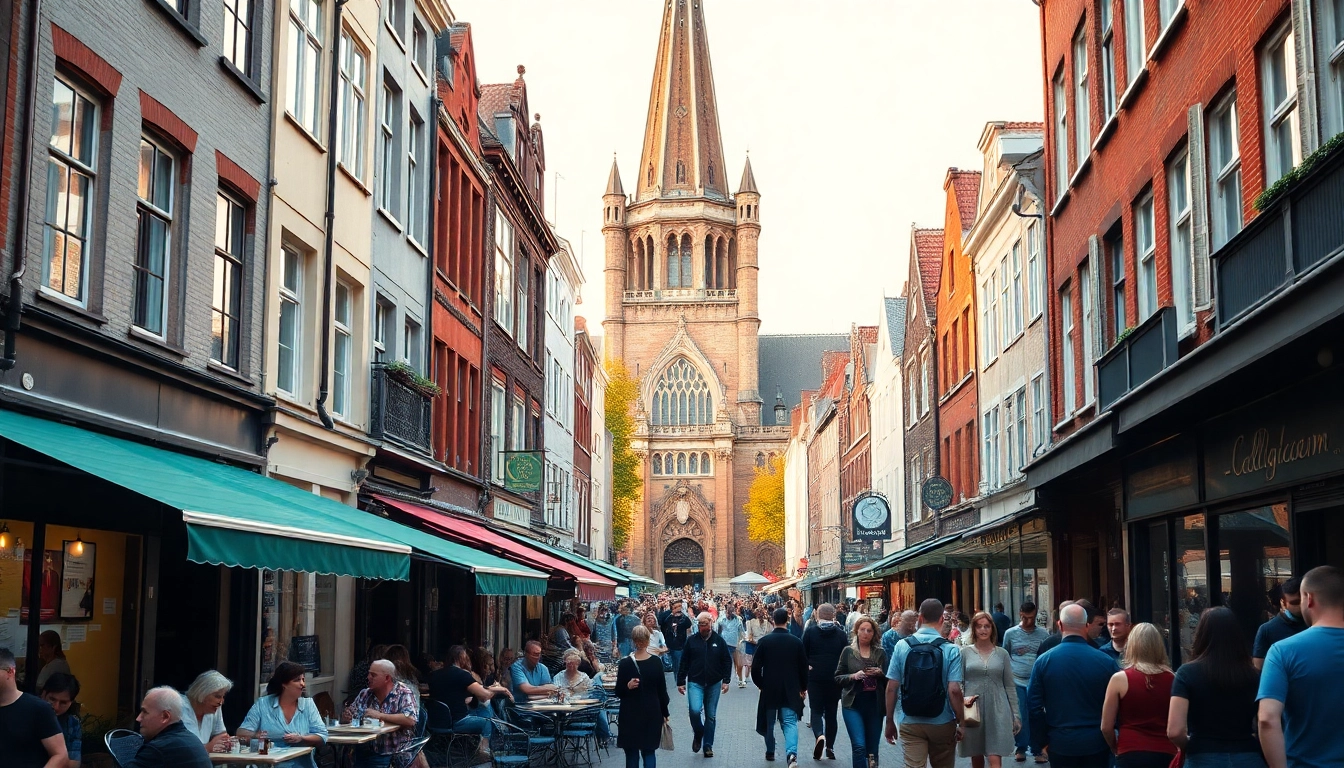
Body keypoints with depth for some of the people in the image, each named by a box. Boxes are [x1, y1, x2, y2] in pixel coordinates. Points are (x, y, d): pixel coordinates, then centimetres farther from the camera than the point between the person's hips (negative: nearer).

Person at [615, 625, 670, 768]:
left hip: (631, 714, -2)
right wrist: (664, 713, 11)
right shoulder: (656, 662, -4)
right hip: (652, 713, 2)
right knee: (649, 752, 10)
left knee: (632, 753, 7)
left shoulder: (625, 663, -9)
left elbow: (619, 692, -5)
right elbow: (662, 690, 3)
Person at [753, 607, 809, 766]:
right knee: (790, 722, -1)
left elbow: (755, 668, -4)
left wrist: (760, 684, 12)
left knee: (769, 723, 18)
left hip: (769, 689, 0)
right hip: (790, 690, 0)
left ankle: (770, 751, 31)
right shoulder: (796, 642, -3)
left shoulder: (764, 641, -6)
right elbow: (803, 667, 3)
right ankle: (791, 752, -23)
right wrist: (803, 688, 16)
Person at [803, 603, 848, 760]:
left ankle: (820, 735, -22)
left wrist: (808, 667, 11)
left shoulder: (810, 632, -6)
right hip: (835, 678, 2)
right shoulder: (841, 634, -3)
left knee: (816, 710, 5)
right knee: (831, 712, 13)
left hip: (815, 677, -2)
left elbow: (802, 654, -3)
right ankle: (830, 746, 15)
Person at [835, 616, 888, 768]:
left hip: (875, 705, 2)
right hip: (853, 704, -2)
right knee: (859, 746, -15)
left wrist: (880, 673, -11)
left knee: (873, 748, 9)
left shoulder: (880, 653, 6)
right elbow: (838, 678, 3)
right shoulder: (848, 651, 2)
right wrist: (853, 676, -14)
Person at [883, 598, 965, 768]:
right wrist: (961, 722, -4)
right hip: (942, 723, 0)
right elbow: (954, 690, -15)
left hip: (910, 724, 0)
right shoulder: (951, 650, -9)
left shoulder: (902, 646, -4)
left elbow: (891, 688, -4)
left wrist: (890, 721, 6)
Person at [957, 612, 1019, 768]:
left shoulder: (1002, 654, 6)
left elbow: (1009, 686, 8)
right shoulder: (965, 652, 3)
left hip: (997, 709, 0)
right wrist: (963, 698, -16)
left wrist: (1015, 714, 6)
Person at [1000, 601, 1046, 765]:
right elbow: (1005, 658, 10)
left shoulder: (1042, 634, 4)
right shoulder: (1010, 633, 3)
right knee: (1020, 717, 2)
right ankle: (1021, 748, 15)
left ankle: (1037, 749, 13)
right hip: (1017, 683, 0)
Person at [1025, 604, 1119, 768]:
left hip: (1060, 744, 0)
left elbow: (1034, 706, -4)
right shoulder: (1106, 662, -10)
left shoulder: (1043, 661, -7)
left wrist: (1039, 743, 5)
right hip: (1096, 744, 0)